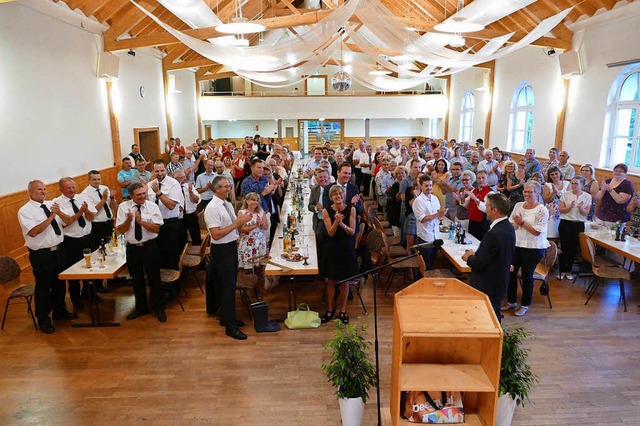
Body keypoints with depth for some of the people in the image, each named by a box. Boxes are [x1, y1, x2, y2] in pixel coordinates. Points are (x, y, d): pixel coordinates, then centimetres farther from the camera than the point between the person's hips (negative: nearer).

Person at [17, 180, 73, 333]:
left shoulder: (51, 204, 7)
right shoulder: (25, 211, -10)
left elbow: (65, 223, 7)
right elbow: (33, 232, -22)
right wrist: (50, 217, -23)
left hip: (58, 250, 6)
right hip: (41, 254, -6)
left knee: (59, 283, 19)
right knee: (43, 287, 6)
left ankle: (60, 311, 39)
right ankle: (43, 320, 22)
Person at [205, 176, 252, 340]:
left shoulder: (228, 204, 9)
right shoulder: (212, 208, -18)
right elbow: (216, 234, -25)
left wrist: (243, 221, -5)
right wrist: (236, 223, -23)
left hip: (232, 247, 9)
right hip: (222, 250, -9)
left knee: (229, 284, 18)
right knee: (228, 286, -3)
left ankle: (227, 318, 34)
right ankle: (230, 326, 7)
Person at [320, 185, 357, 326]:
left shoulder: (351, 209, -6)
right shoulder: (326, 211, -6)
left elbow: (352, 231, -9)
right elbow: (331, 233, -10)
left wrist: (342, 224, -26)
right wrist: (336, 221, -28)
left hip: (347, 249, 0)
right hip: (332, 249, 0)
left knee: (345, 281, 8)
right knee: (330, 281, 7)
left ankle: (342, 311, 24)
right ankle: (330, 310, 24)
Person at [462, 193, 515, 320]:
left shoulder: (494, 234, -29)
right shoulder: (508, 227, 1)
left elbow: (479, 264, -23)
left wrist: (469, 257, -4)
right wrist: (475, 254, 4)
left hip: (488, 287, -9)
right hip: (500, 282, 9)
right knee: (494, 316, 23)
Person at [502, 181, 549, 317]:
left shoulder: (542, 210, -9)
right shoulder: (518, 205, 7)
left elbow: (537, 231, -15)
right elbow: (511, 225, 7)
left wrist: (522, 222, -15)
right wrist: (516, 222, -13)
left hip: (533, 248, -5)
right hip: (516, 244, 5)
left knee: (527, 275, 6)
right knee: (511, 272, 7)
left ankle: (525, 304, 24)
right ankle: (511, 301, 26)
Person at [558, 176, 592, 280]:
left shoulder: (587, 196, 3)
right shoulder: (566, 194, 1)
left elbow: (586, 213, 0)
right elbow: (561, 210, -2)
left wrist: (580, 207, -20)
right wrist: (570, 207, -20)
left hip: (579, 224, 1)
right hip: (565, 223, -1)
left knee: (574, 248, 6)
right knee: (565, 247, -1)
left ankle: (568, 270, 19)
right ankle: (562, 270, 9)